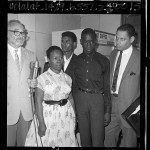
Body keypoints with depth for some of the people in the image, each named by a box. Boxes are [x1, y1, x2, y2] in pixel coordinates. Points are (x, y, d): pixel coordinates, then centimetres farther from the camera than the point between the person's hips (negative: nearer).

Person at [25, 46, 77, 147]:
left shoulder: (67, 78, 5)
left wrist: (74, 119, 10)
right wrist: (41, 123, -15)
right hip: (49, 116, -4)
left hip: (66, 116, 4)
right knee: (48, 142, 6)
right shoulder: (42, 78, -9)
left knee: (66, 142, 11)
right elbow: (38, 102, -11)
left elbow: (70, 97, 12)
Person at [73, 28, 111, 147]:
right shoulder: (76, 60, 7)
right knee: (84, 138, 11)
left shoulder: (103, 61, 2)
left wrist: (107, 111, 0)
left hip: (97, 98, -2)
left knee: (97, 139, -3)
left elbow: (107, 87, 3)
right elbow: (73, 85, 10)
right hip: (80, 98, 2)